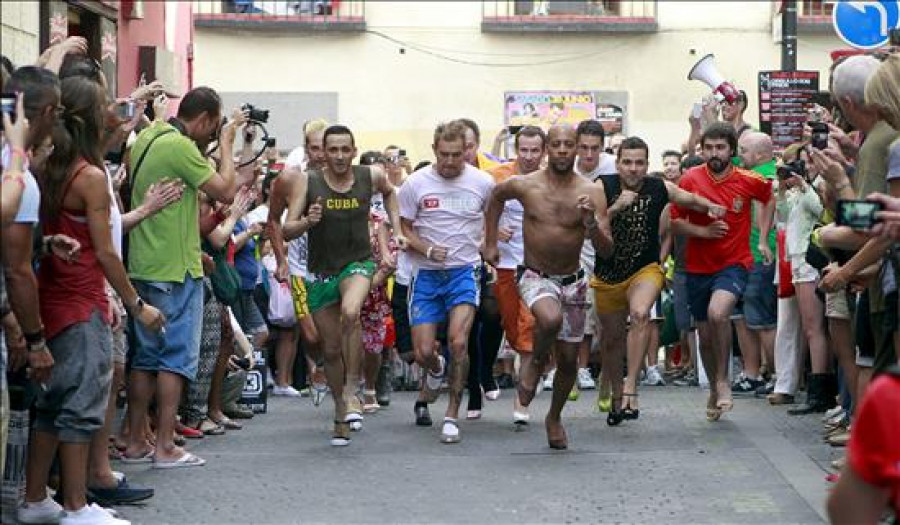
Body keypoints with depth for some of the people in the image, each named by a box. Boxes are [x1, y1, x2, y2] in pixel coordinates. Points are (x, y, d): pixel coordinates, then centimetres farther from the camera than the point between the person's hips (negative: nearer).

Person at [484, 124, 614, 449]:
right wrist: (490, 243, 15)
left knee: (568, 360, 9)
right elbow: (496, 197, 16)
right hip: (535, 276, -2)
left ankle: (554, 417, 35)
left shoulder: (591, 193, -9)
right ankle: (535, 361, -2)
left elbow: (606, 251, -10)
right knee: (551, 319, -35)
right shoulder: (524, 185, -8)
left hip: (572, 281, 2)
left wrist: (590, 223, -29)